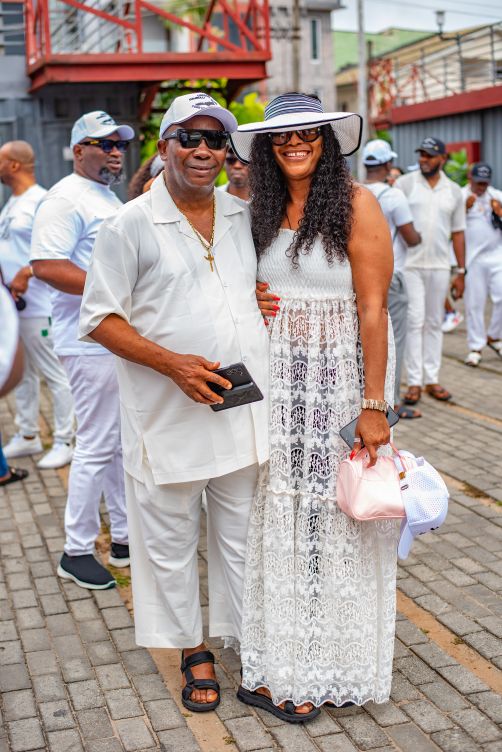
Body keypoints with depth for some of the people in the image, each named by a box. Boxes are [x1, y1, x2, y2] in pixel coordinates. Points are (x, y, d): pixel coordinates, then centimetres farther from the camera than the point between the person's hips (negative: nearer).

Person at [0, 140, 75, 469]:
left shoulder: (42, 201, -12)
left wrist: (27, 272, -26)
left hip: (38, 306, -10)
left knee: (54, 373, -2)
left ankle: (64, 442, 4)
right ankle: (28, 436, 27)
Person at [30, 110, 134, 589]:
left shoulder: (109, 198, 20)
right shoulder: (66, 199, -11)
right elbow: (46, 266, -22)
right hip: (93, 344, -9)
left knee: (124, 443, 14)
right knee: (97, 447, -4)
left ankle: (124, 539, 26)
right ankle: (76, 551, 9)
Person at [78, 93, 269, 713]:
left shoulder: (244, 215, 8)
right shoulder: (130, 225, -6)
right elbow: (100, 319, -8)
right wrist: (172, 363, -19)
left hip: (246, 408, 4)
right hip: (167, 415, -3)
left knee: (243, 537, 14)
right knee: (171, 542, 10)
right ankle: (193, 652, 30)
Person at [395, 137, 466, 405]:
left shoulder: (454, 191, 9)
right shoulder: (405, 183, -1)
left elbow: (458, 233, 11)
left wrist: (461, 272, 8)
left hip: (439, 267, 3)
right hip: (410, 265, -3)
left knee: (434, 323, 8)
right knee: (414, 321, -3)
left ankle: (432, 379, 16)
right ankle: (414, 382, 3)